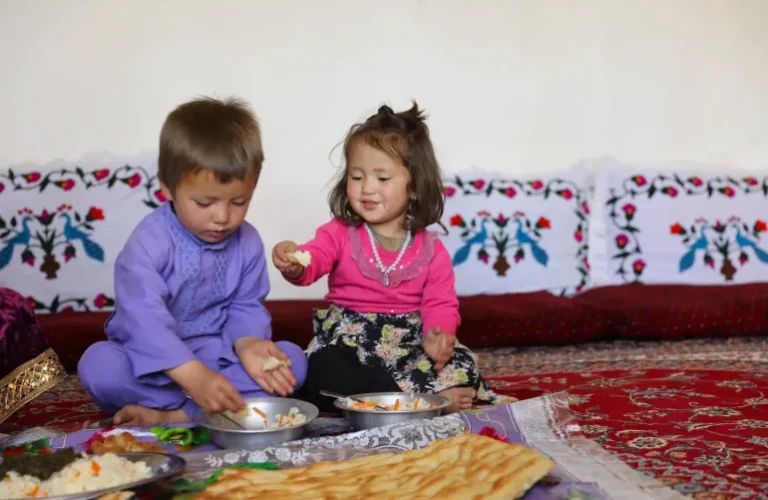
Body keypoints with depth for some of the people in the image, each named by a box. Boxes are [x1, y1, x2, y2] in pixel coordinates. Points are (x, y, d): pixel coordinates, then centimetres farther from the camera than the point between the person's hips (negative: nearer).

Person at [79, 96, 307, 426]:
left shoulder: (248, 242, -3)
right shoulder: (148, 243, -21)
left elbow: (246, 307, 2)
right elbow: (144, 319, -33)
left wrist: (246, 343, -24)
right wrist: (193, 376, -46)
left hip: (217, 356, 4)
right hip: (155, 361, -4)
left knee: (294, 360, -19)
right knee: (97, 365, -32)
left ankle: (174, 415, -26)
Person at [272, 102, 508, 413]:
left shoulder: (431, 249, 1)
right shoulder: (340, 234, 1)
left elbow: (440, 304, -2)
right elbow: (311, 262, -16)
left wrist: (438, 334, -25)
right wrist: (293, 264, -42)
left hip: (409, 347, 1)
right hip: (348, 343, -1)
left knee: (463, 365, -23)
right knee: (321, 371, -34)